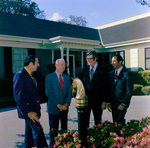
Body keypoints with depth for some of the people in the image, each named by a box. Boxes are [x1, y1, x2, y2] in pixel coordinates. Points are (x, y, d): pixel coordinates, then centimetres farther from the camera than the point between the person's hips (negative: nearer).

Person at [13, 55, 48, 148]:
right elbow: (18, 97, -19)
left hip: (33, 110, 8)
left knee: (30, 133, 15)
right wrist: (28, 112, -20)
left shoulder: (32, 76, 12)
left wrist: (38, 109, 13)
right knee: (38, 129, -9)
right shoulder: (20, 76, -15)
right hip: (27, 110, -8)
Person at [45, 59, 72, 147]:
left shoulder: (66, 78, 11)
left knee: (64, 129, 12)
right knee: (54, 130, 5)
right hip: (54, 108, -4)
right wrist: (58, 105, -14)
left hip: (65, 108, 5)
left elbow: (69, 92, 8)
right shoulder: (49, 77, -5)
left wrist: (66, 104, -6)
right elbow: (49, 93, -10)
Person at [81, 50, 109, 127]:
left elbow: (105, 87, -4)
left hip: (97, 101, -2)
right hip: (85, 100, 3)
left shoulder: (103, 70, -4)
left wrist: (104, 101, -7)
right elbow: (81, 84, 9)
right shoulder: (84, 69, 7)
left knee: (97, 122, 13)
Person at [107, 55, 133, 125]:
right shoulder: (111, 73, 10)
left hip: (122, 102, -5)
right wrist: (109, 102, 7)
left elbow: (129, 91, -10)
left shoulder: (127, 73, -7)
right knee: (115, 122, 8)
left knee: (119, 120, -12)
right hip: (113, 103, 5)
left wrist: (123, 104, -15)